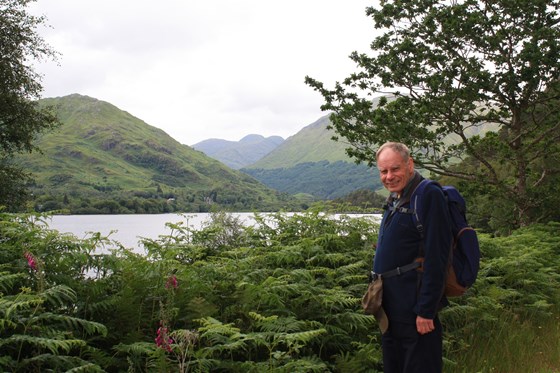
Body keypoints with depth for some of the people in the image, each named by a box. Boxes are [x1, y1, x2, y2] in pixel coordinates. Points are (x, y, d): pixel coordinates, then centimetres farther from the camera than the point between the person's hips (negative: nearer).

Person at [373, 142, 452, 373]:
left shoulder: (428, 196, -15)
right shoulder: (395, 200, 14)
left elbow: (436, 258, -21)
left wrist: (426, 311, -22)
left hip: (414, 311, -9)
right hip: (392, 310, 9)